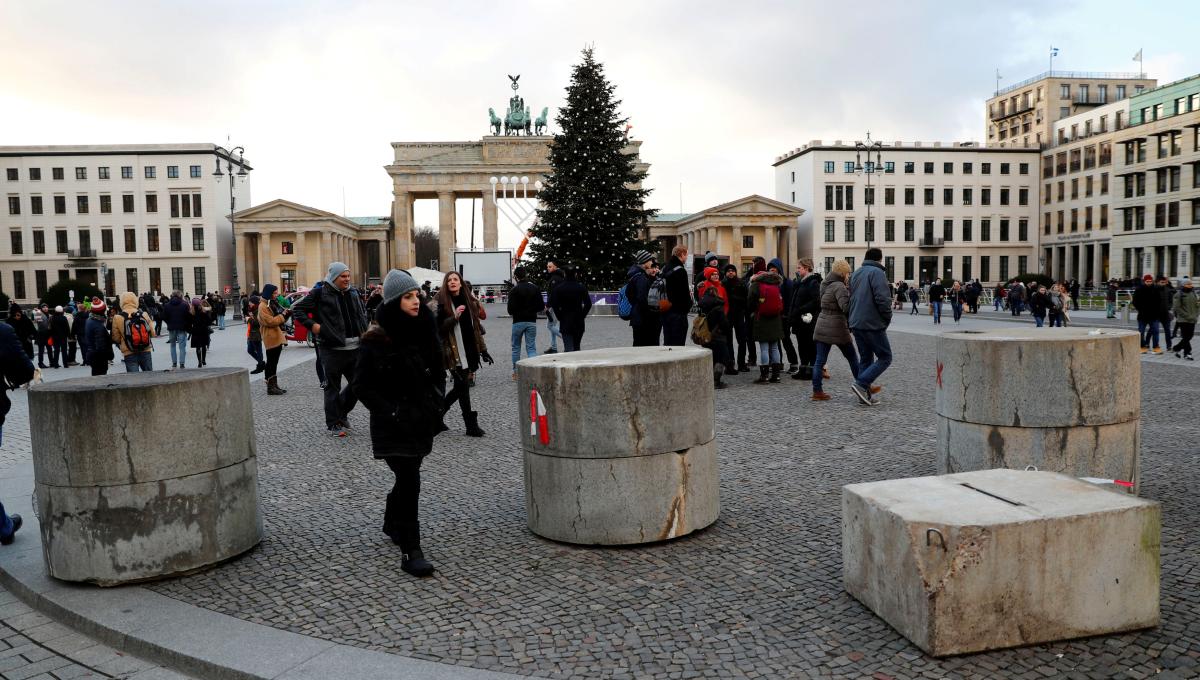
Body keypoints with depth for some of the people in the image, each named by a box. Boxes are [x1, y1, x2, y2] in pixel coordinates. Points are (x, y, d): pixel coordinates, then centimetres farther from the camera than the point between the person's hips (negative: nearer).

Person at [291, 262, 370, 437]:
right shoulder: (320, 294, -7)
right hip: (332, 349, -6)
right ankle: (334, 424, 13)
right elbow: (296, 309, -3)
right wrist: (312, 325, -13)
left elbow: (363, 310, 30)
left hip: (354, 348, 6)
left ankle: (342, 412, 32)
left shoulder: (354, 292, 11)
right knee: (333, 387, 3)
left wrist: (363, 328, 16)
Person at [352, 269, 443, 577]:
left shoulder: (425, 332, 4)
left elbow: (438, 372, 14)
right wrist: (391, 413, -16)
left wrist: (436, 402, 0)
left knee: (407, 475, 18)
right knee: (409, 479, -12)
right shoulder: (375, 340, -13)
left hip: (422, 420, 6)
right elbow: (361, 384, -10)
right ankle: (410, 551, -6)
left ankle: (392, 523, 44)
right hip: (393, 423, -6)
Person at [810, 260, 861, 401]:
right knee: (852, 358, 9)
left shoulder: (825, 284, 12)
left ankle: (817, 391, 2)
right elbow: (845, 306, -23)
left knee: (819, 360, 4)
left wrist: (848, 291, 4)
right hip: (837, 327, -7)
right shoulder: (839, 286, -13)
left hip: (821, 326, 7)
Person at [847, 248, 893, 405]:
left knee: (865, 358, 14)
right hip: (873, 324, -8)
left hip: (856, 324, 8)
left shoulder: (855, 274, 16)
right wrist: (888, 318, -6)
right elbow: (882, 299, -19)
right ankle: (861, 383, -13)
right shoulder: (877, 272, -10)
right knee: (885, 357, 0)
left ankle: (865, 395, 11)